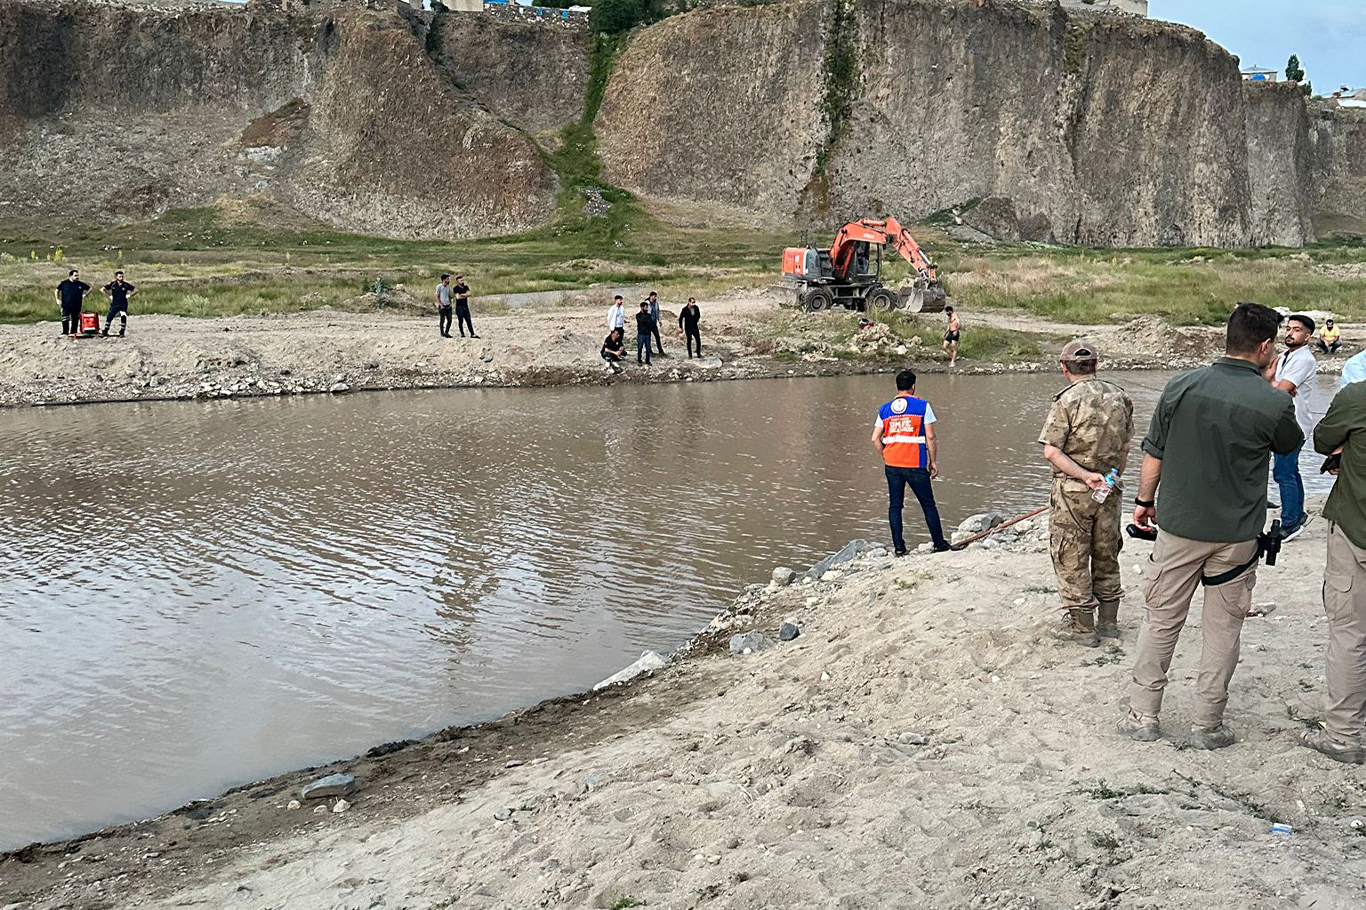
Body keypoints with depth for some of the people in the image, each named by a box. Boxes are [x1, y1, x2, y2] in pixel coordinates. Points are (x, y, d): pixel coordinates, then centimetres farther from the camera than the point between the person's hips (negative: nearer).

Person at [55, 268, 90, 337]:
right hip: (66, 305, -2)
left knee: (75, 319, 6)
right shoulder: (64, 283, 2)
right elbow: (57, 291, 14)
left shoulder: (80, 284, 5)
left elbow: (89, 288, 19)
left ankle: (73, 332, 15)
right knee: (65, 319, -13)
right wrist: (57, 299, 6)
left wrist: (85, 295, 9)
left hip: (76, 306, 2)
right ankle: (65, 332, -7)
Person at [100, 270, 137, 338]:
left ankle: (121, 333, 6)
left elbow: (135, 290, 8)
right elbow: (102, 289, 6)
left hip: (123, 305, 0)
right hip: (114, 304, 0)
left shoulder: (126, 285, -1)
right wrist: (109, 296, 1)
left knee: (123, 318, -7)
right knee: (109, 317, -3)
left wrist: (129, 295, 0)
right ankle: (105, 332, 8)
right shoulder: (112, 284, -2)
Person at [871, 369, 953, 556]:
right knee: (928, 504, 9)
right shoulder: (922, 406, -3)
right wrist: (933, 461, 2)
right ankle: (939, 544, 15)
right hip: (915, 465, -3)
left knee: (895, 505, 9)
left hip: (892, 464, 3)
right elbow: (930, 437, -6)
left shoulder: (885, 409, 7)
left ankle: (898, 546, 6)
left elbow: (875, 439, 4)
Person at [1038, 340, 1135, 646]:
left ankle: (1083, 627, 9)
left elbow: (1051, 452, -20)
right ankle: (1109, 621, 26)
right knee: (1106, 554, 18)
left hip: (1072, 489, -5)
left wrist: (1084, 475, -17)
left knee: (1072, 558, 5)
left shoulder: (1068, 400, -15)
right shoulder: (1119, 396, 2)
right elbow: (1125, 446, 11)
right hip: (1109, 490, 6)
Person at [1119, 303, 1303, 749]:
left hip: (1178, 527, 1)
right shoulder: (1273, 402, -13)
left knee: (1161, 621, 12)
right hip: (1236, 535, -1)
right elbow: (1291, 444, 10)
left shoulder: (1182, 386, -8)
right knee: (1222, 629, 12)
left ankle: (1142, 716, 17)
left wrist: (1144, 500, 13)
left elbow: (1153, 454, -1)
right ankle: (1206, 725, 19)